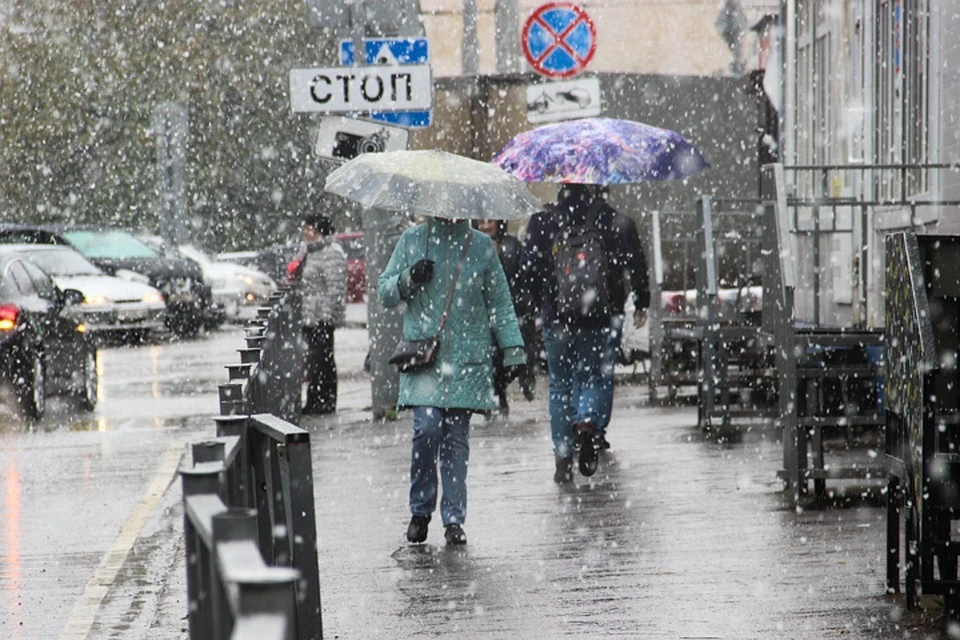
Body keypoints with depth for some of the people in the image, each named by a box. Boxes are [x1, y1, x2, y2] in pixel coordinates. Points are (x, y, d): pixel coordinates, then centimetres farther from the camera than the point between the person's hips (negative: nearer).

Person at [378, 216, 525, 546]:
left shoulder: (481, 245, 8)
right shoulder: (412, 240, 8)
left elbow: (500, 302, 12)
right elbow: (384, 291, 12)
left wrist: (512, 350, 5)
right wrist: (407, 280, -9)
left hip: (468, 358, 1)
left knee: (456, 436, 0)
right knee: (427, 427, -14)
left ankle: (454, 517, 6)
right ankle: (420, 510, 3)